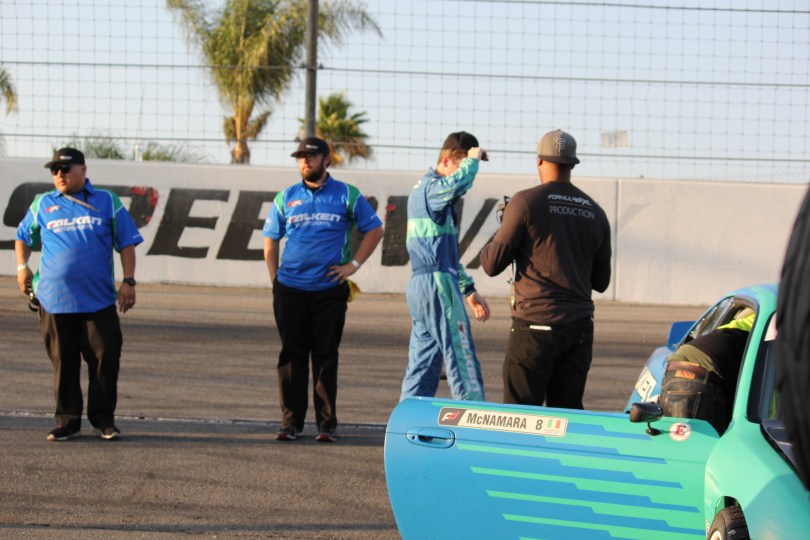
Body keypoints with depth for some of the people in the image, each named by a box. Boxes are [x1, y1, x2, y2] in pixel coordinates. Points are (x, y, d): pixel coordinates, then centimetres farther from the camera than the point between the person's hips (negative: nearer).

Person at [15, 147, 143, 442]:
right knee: (63, 362, 4)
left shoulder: (107, 202, 6)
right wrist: (22, 266, 9)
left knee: (105, 358, -2)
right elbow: (23, 237, 24)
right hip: (55, 299, 1)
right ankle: (67, 420, 12)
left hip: (99, 299, -1)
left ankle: (103, 418, 10)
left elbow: (126, 243, 7)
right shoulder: (42, 205, 10)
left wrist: (128, 282, -1)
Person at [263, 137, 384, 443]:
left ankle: (327, 425, 4)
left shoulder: (347, 196, 4)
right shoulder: (286, 198, 9)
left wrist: (354, 264, 0)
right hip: (290, 289, 2)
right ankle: (291, 422, 8)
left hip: (329, 289, -2)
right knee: (292, 356, 3)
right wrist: (275, 280, 4)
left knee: (325, 357, 0)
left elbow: (374, 230, 10)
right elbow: (270, 242, 14)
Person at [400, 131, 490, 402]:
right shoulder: (433, 187, -9)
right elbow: (456, 186, -37)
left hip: (421, 285, 10)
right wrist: (473, 159, -17)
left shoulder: (422, 188, 22)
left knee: (422, 364, 10)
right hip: (437, 283, -10)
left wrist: (469, 290, 29)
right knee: (463, 361, -10)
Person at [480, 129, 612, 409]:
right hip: (580, 328, 5)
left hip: (536, 325, -5)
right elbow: (601, 281, 17)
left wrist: (499, 236, 16)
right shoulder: (595, 212, 10)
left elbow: (492, 264, -4)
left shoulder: (526, 201, -6)